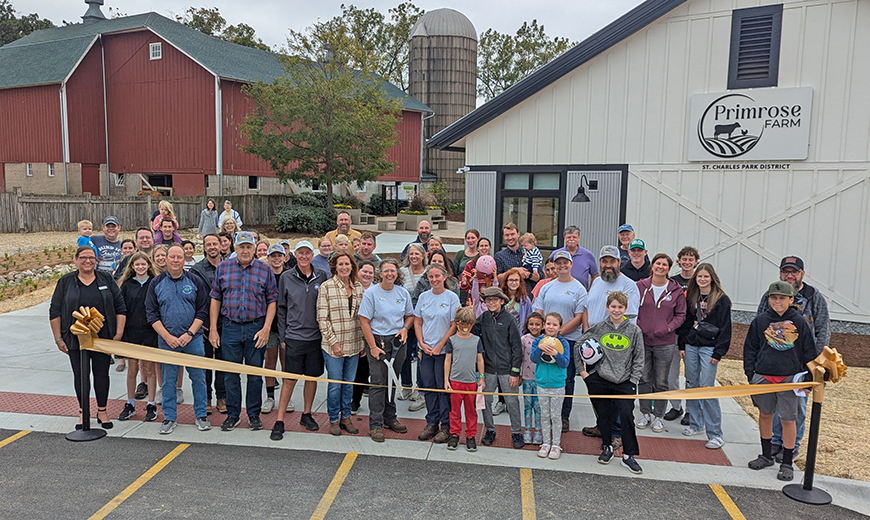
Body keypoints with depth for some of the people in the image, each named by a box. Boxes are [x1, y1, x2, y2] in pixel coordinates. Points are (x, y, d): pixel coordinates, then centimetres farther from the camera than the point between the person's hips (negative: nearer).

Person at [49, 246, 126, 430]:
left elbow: (120, 307, 4)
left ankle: (102, 411, 19)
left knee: (102, 373, 6)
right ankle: (83, 412, 21)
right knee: (80, 374, 7)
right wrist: (58, 338, -1)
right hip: (76, 339, 0)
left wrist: (119, 333, -2)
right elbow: (55, 311, 3)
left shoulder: (106, 280, 4)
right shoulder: (66, 281, 2)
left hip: (103, 338, 0)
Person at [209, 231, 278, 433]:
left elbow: (272, 300, 1)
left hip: (256, 328, -1)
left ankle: (254, 414, 20)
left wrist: (266, 328, -8)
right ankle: (233, 414, 21)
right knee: (231, 373, 8)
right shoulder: (223, 268, 5)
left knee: (255, 373, 6)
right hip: (230, 327, 1)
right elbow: (215, 299, 7)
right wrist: (213, 329, 2)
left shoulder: (265, 270, 1)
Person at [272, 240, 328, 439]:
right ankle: (279, 421, 7)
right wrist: (282, 336, 2)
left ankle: (306, 415, 27)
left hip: (316, 336, 2)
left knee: (312, 376, 11)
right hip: (294, 336, -2)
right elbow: (281, 308, 5)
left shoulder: (321, 276, 3)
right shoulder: (286, 277, 1)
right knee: (290, 379, -1)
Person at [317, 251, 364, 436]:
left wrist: (363, 342, 8)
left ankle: (346, 417, 27)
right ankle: (334, 420, 20)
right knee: (335, 384, 4)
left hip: (354, 344, 4)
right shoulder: (326, 287, -7)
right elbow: (322, 318, -9)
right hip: (333, 345, -4)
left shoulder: (358, 287, 7)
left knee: (349, 383, 12)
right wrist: (333, 342, -12)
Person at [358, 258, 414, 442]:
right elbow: (364, 321, -9)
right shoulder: (371, 293, -7)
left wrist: (405, 328, -3)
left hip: (397, 342, 4)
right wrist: (373, 346, -14)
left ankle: (390, 418, 27)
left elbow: (410, 315, 18)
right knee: (378, 382, -4)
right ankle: (376, 425, 4)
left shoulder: (403, 292, 6)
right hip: (378, 340, -4)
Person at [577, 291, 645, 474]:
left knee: (627, 416, -8)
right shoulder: (598, 328, 0)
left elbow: (638, 358, 3)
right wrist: (581, 370, 5)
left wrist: (633, 381, -3)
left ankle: (629, 455, 5)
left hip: (625, 383, -1)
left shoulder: (634, 330, -1)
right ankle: (607, 447, 30)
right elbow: (578, 346, 9)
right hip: (600, 380, 1)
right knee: (604, 415, 10)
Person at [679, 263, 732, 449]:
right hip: (691, 346, 6)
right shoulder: (691, 298, 12)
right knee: (691, 386, 9)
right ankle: (696, 424, 23)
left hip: (709, 348, -6)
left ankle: (715, 434, -2)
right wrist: (682, 345, 11)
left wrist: (719, 352, -12)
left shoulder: (721, 299, -5)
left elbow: (725, 328, -8)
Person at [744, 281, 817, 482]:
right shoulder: (760, 320, 2)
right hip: (763, 376, 2)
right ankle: (766, 456, 28)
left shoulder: (800, 322, -1)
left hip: (790, 378, -2)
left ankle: (787, 463, 14)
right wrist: (750, 372, 4)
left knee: (788, 419, 1)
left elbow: (809, 352, 7)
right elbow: (750, 347, 9)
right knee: (765, 414, 12)